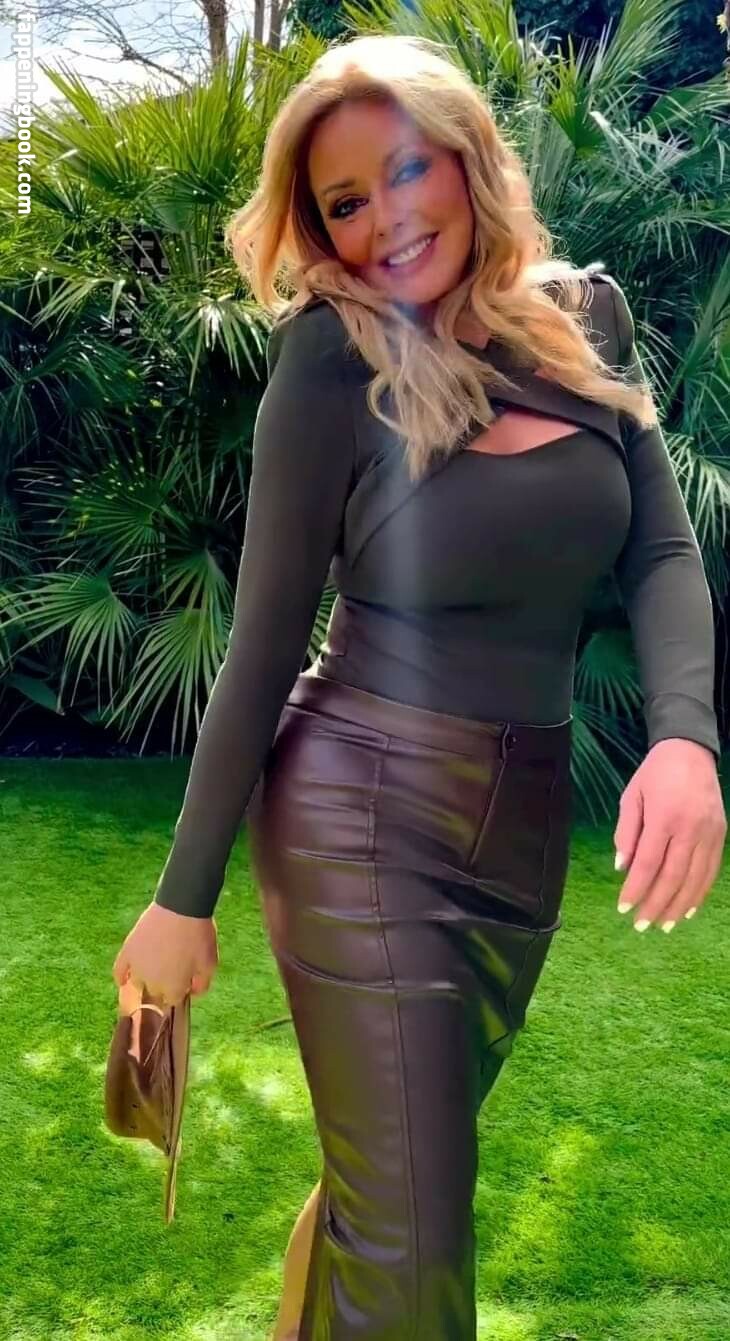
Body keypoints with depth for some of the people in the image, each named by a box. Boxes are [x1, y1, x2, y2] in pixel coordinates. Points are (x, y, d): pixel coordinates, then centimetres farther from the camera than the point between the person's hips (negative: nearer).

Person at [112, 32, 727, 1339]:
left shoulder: (586, 315, 4)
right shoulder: (334, 358, -10)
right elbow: (266, 636, -8)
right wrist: (185, 894, -3)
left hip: (527, 820, 5)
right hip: (362, 811, -5)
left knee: (400, 1176, 21)